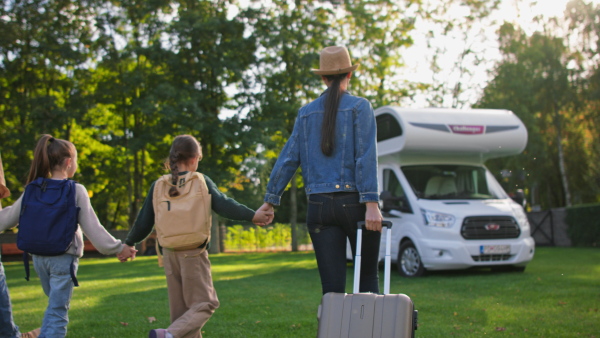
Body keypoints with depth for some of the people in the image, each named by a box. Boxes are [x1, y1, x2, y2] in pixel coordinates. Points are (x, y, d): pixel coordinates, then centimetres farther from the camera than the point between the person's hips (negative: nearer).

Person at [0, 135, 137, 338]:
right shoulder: (76, 191, -10)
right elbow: (92, 228, -10)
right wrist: (118, 248, 0)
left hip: (39, 257, 5)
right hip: (64, 258, -5)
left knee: (55, 304, 25)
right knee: (58, 312, 3)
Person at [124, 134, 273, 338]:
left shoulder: (158, 186, 5)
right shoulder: (201, 181, -5)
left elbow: (144, 222, 8)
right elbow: (223, 205, -17)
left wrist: (129, 243, 22)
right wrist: (252, 216, -20)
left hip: (169, 254, 5)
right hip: (193, 253, -4)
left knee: (180, 307, 13)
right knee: (204, 303, 1)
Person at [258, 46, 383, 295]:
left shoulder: (306, 113, 11)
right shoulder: (359, 107, -1)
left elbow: (288, 158, 8)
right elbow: (366, 156, -11)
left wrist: (270, 199, 13)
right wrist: (371, 204, -16)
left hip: (319, 206, 3)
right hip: (354, 202, -3)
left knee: (331, 287, 3)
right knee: (368, 277, 12)